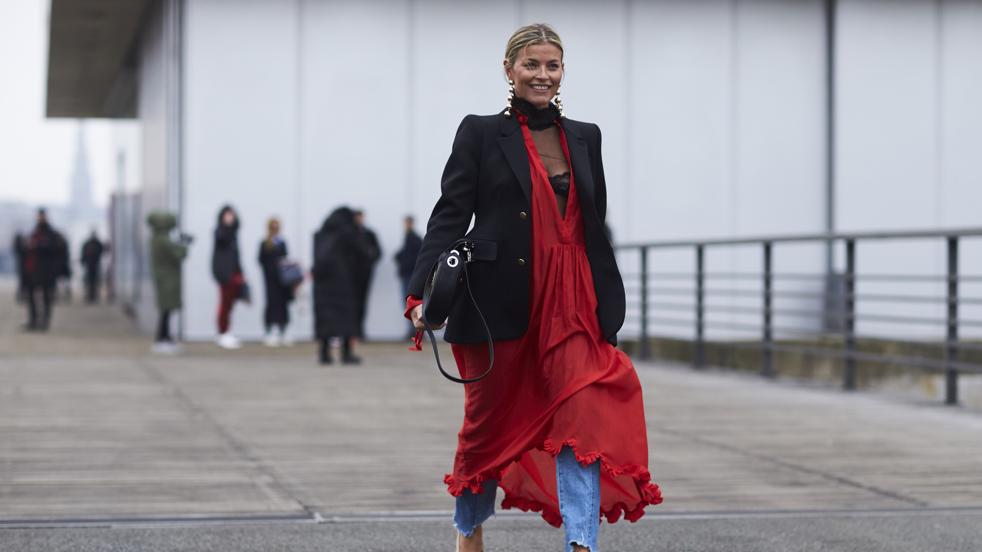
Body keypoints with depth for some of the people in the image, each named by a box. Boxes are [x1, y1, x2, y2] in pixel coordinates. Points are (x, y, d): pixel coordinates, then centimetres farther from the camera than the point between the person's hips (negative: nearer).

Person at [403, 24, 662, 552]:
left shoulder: (584, 137, 13)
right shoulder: (481, 133, 1)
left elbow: (595, 231, 16)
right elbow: (450, 216, -5)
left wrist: (608, 309, 13)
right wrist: (422, 293, -17)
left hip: (571, 304, 3)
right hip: (500, 303, -3)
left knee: (585, 417, -15)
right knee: (490, 421, 11)